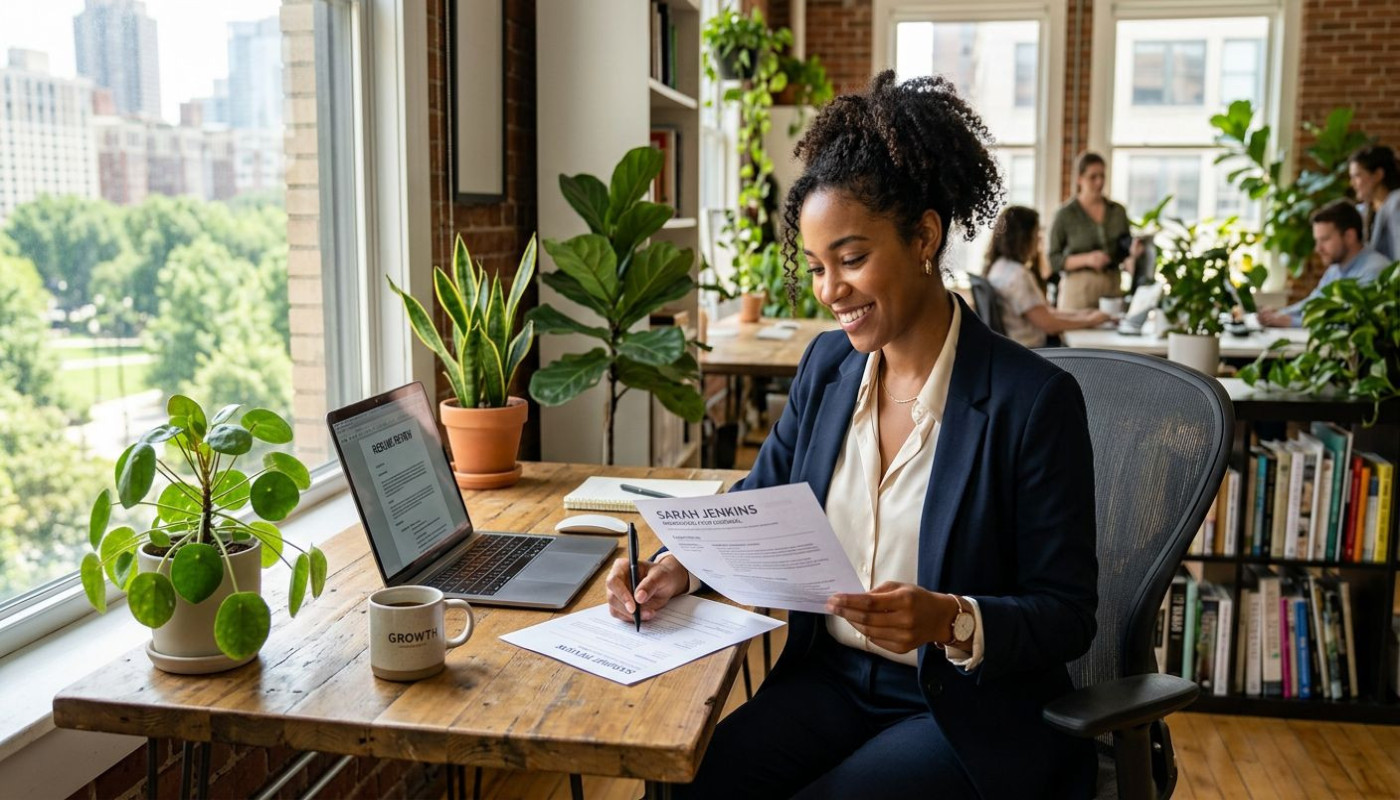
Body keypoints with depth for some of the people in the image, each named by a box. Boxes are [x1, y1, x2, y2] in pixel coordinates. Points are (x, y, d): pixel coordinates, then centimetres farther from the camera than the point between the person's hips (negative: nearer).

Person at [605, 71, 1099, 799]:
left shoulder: (1033, 400, -16)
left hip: (971, 712, -4)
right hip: (833, 679, 4)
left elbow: (1068, 615, -11)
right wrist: (679, 564, -7)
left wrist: (952, 622, -30)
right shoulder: (827, 365, 1)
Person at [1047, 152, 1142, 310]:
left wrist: (1133, 254, -8)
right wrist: (1087, 259, -17)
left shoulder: (1118, 211, 9)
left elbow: (1123, 259, 14)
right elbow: (1053, 260, -4)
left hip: (1112, 287, 3)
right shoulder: (1065, 214, -3)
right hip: (1078, 289, -3)